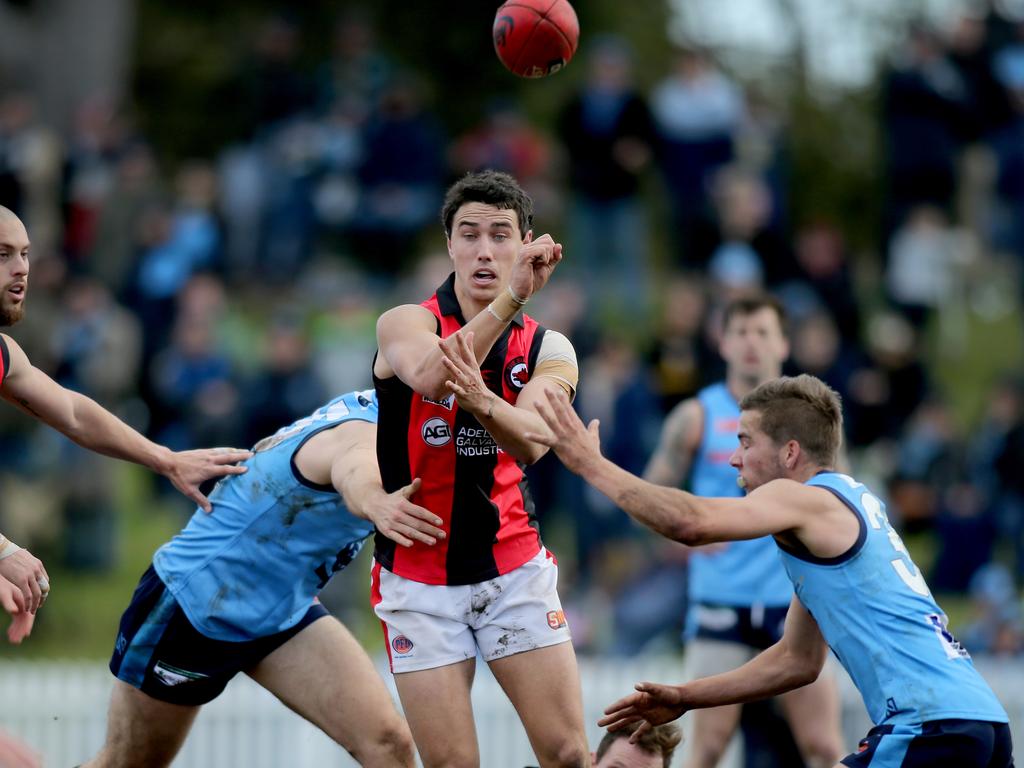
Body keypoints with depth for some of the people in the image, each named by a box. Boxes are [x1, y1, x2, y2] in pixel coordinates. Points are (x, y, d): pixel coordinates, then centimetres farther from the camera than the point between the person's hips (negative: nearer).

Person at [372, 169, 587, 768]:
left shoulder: (550, 351, 2)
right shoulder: (406, 324, -6)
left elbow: (531, 444, -19)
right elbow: (431, 376, -31)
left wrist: (480, 399, -41)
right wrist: (512, 298, -41)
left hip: (515, 570, 2)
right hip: (417, 578, -2)